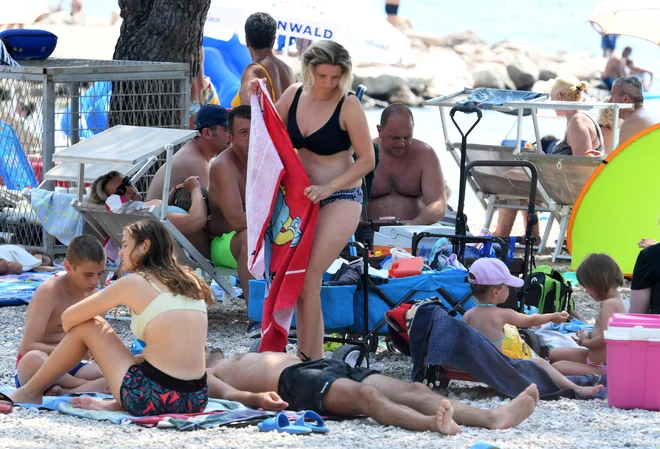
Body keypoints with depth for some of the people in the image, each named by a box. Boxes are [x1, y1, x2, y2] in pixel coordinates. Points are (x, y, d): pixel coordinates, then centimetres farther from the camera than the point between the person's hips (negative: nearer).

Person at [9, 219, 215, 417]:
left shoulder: (135, 283, -1)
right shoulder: (188, 282, 15)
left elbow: (68, 318, 7)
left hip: (155, 398, -5)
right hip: (197, 401, 5)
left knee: (87, 324, 13)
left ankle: (30, 392, 25)